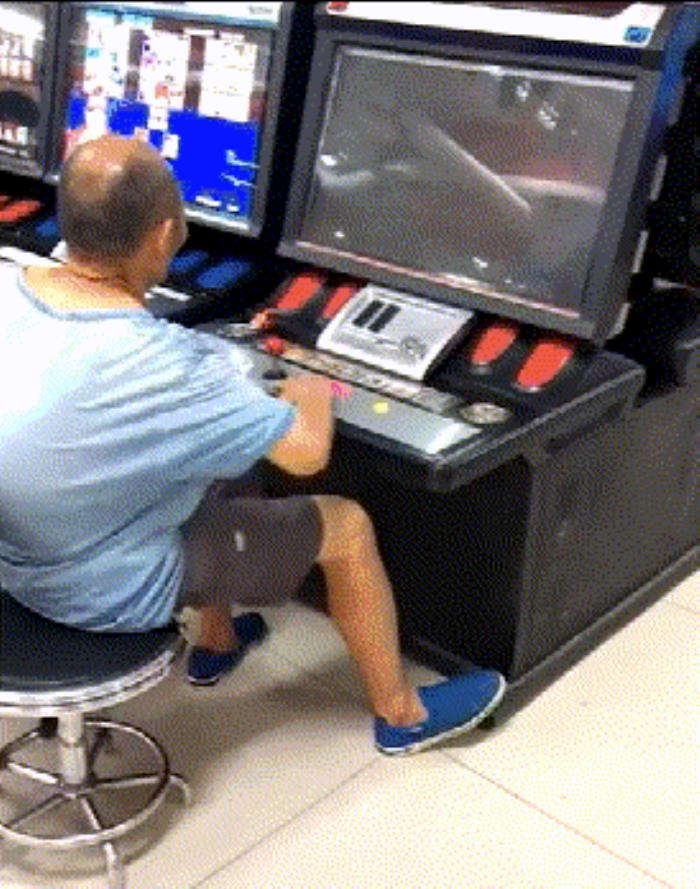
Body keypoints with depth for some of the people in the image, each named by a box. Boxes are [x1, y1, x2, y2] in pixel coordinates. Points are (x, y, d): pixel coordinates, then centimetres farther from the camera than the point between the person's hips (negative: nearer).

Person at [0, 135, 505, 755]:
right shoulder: (159, 364, -33)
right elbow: (308, 451, -23)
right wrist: (310, 394, -1)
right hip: (108, 589, -7)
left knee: (216, 455, 28)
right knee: (346, 525, 5)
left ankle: (215, 643, 44)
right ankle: (400, 713, 25)